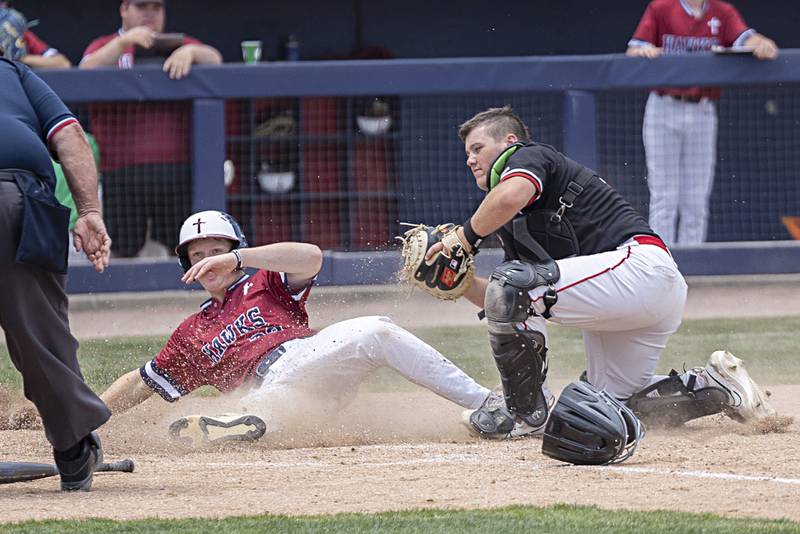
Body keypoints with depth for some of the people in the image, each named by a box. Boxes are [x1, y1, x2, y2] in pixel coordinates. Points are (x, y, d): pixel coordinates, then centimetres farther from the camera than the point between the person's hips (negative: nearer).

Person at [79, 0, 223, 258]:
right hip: (121, 174, -1)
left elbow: (215, 60, 3)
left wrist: (190, 51, -18)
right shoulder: (104, 48, 14)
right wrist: (123, 42, -21)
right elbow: (87, 71, -7)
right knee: (124, 253, -4)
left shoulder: (179, 45, 19)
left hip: (177, 171, 2)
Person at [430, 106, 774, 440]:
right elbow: (509, 303, 21)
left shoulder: (529, 156, 0)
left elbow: (511, 196, -25)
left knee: (514, 282, -23)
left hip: (640, 264, -11)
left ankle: (525, 413, -13)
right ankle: (718, 387, 20)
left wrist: (466, 236, -11)